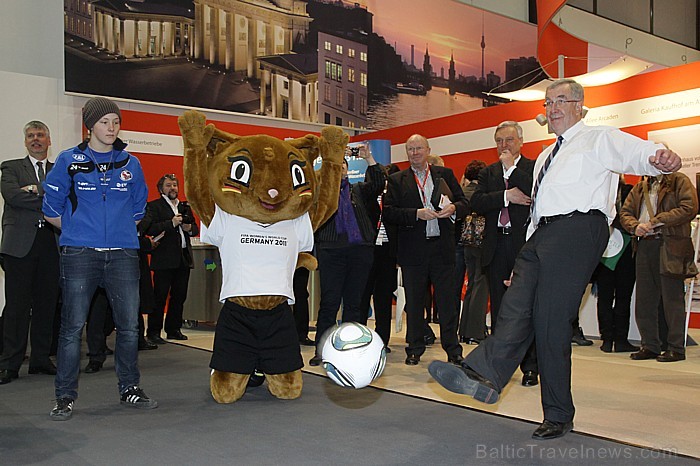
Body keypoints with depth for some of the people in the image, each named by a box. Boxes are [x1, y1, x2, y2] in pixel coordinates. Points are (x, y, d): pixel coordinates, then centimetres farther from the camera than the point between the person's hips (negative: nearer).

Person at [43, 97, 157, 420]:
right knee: (73, 326, -1)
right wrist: (79, 230, 9)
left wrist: (120, 229, 13)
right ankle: (65, 397, 11)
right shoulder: (69, 161, 4)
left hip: (123, 254, 3)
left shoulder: (130, 164, 11)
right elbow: (51, 210, 7)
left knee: (129, 324, 3)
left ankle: (129, 389, 17)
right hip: (80, 256, -2)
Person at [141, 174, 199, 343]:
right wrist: (171, 223, -19)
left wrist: (190, 228, -1)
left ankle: (174, 329, 20)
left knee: (179, 296, 10)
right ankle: (153, 332, 4)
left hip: (184, 258, 6)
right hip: (164, 258, -6)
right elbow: (149, 229, -13)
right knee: (160, 296, -4)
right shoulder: (154, 206, 0)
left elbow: (195, 229, 21)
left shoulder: (185, 207, 19)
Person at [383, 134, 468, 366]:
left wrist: (453, 208, -12)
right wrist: (417, 214, -15)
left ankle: (453, 349, 14)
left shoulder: (445, 174, 11)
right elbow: (388, 212, -4)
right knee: (414, 302, 7)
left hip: (443, 247, 1)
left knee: (448, 301, 3)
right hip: (413, 250, -1)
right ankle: (415, 349, 19)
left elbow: (464, 203, 10)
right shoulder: (397, 180, 6)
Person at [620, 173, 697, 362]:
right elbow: (625, 212, 16)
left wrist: (656, 221, -14)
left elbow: (689, 208, -11)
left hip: (670, 246, -6)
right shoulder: (640, 187, 20)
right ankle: (650, 345, 15)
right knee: (644, 299, 6)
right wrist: (635, 226, -6)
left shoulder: (679, 181, 3)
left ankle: (676, 348, 5)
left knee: (672, 297, -3)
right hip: (644, 246, 6)